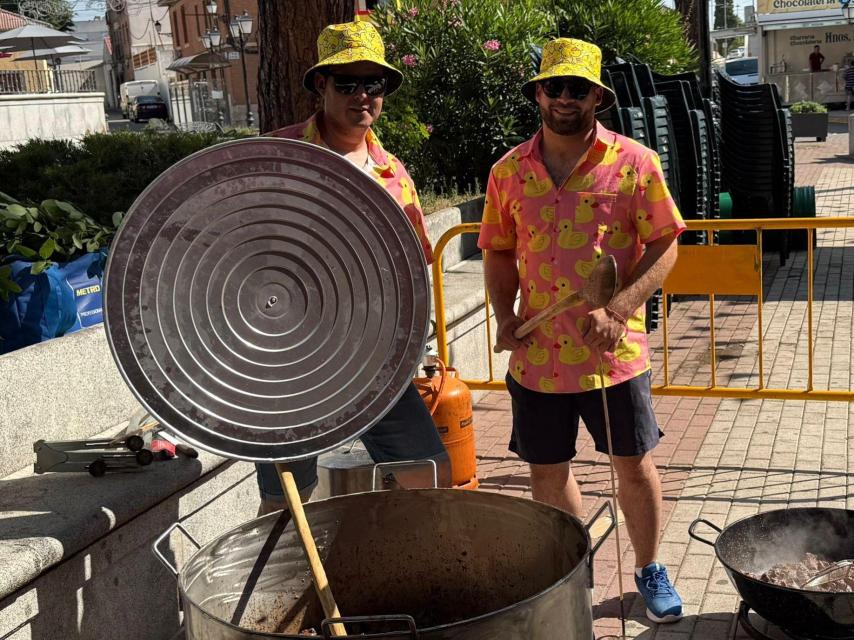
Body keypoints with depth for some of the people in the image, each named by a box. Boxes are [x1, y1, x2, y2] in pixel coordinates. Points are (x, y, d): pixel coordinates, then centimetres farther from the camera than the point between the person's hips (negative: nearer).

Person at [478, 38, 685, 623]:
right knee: (547, 467, 13)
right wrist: (504, 317, -2)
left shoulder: (635, 163, -5)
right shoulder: (509, 172, 4)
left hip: (614, 352, -2)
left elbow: (663, 247, -5)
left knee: (634, 464, 10)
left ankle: (650, 571, 33)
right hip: (538, 354, 3)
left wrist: (616, 312, -18)